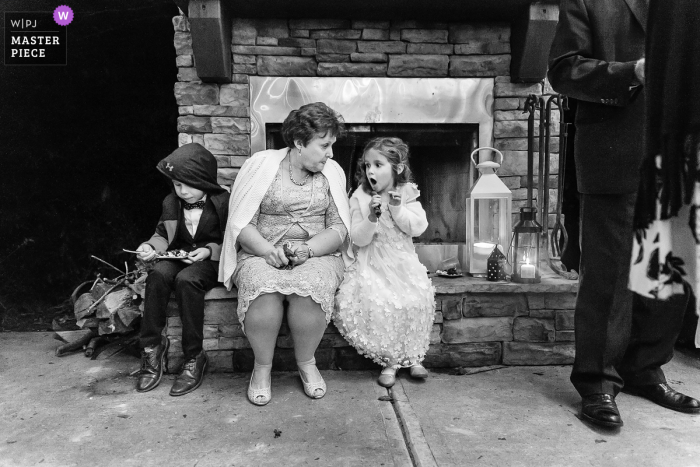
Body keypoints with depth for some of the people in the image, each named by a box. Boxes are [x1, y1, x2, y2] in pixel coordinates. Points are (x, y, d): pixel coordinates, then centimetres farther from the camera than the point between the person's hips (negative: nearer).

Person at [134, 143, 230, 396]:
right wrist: (150, 246, -4)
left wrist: (209, 250, -19)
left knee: (186, 280, -35)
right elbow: (162, 235, 17)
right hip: (178, 257, 5)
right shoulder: (171, 202, 8)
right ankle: (152, 347, -17)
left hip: (211, 261, -4)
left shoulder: (223, 202, -7)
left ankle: (194, 357, -23)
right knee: (158, 274, -29)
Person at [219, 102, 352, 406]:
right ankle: (262, 366, -8)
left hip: (318, 254, 1)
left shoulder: (332, 172, 7)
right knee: (263, 288, -35)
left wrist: (307, 250, -17)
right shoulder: (261, 165, -1)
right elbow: (240, 223, -4)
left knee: (311, 287, -33)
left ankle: (306, 362, -5)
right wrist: (268, 251, -22)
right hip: (261, 253, -1)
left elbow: (339, 227, 2)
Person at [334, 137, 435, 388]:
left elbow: (417, 228, -6)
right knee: (376, 303, -24)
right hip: (372, 265, -1)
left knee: (417, 299, -20)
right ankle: (389, 361, -5)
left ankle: (413, 357, 1)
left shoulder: (407, 194, 3)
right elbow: (359, 238, -7)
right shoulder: (359, 198, -2)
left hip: (403, 262, 2)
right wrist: (372, 217, -23)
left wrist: (397, 208, -17)